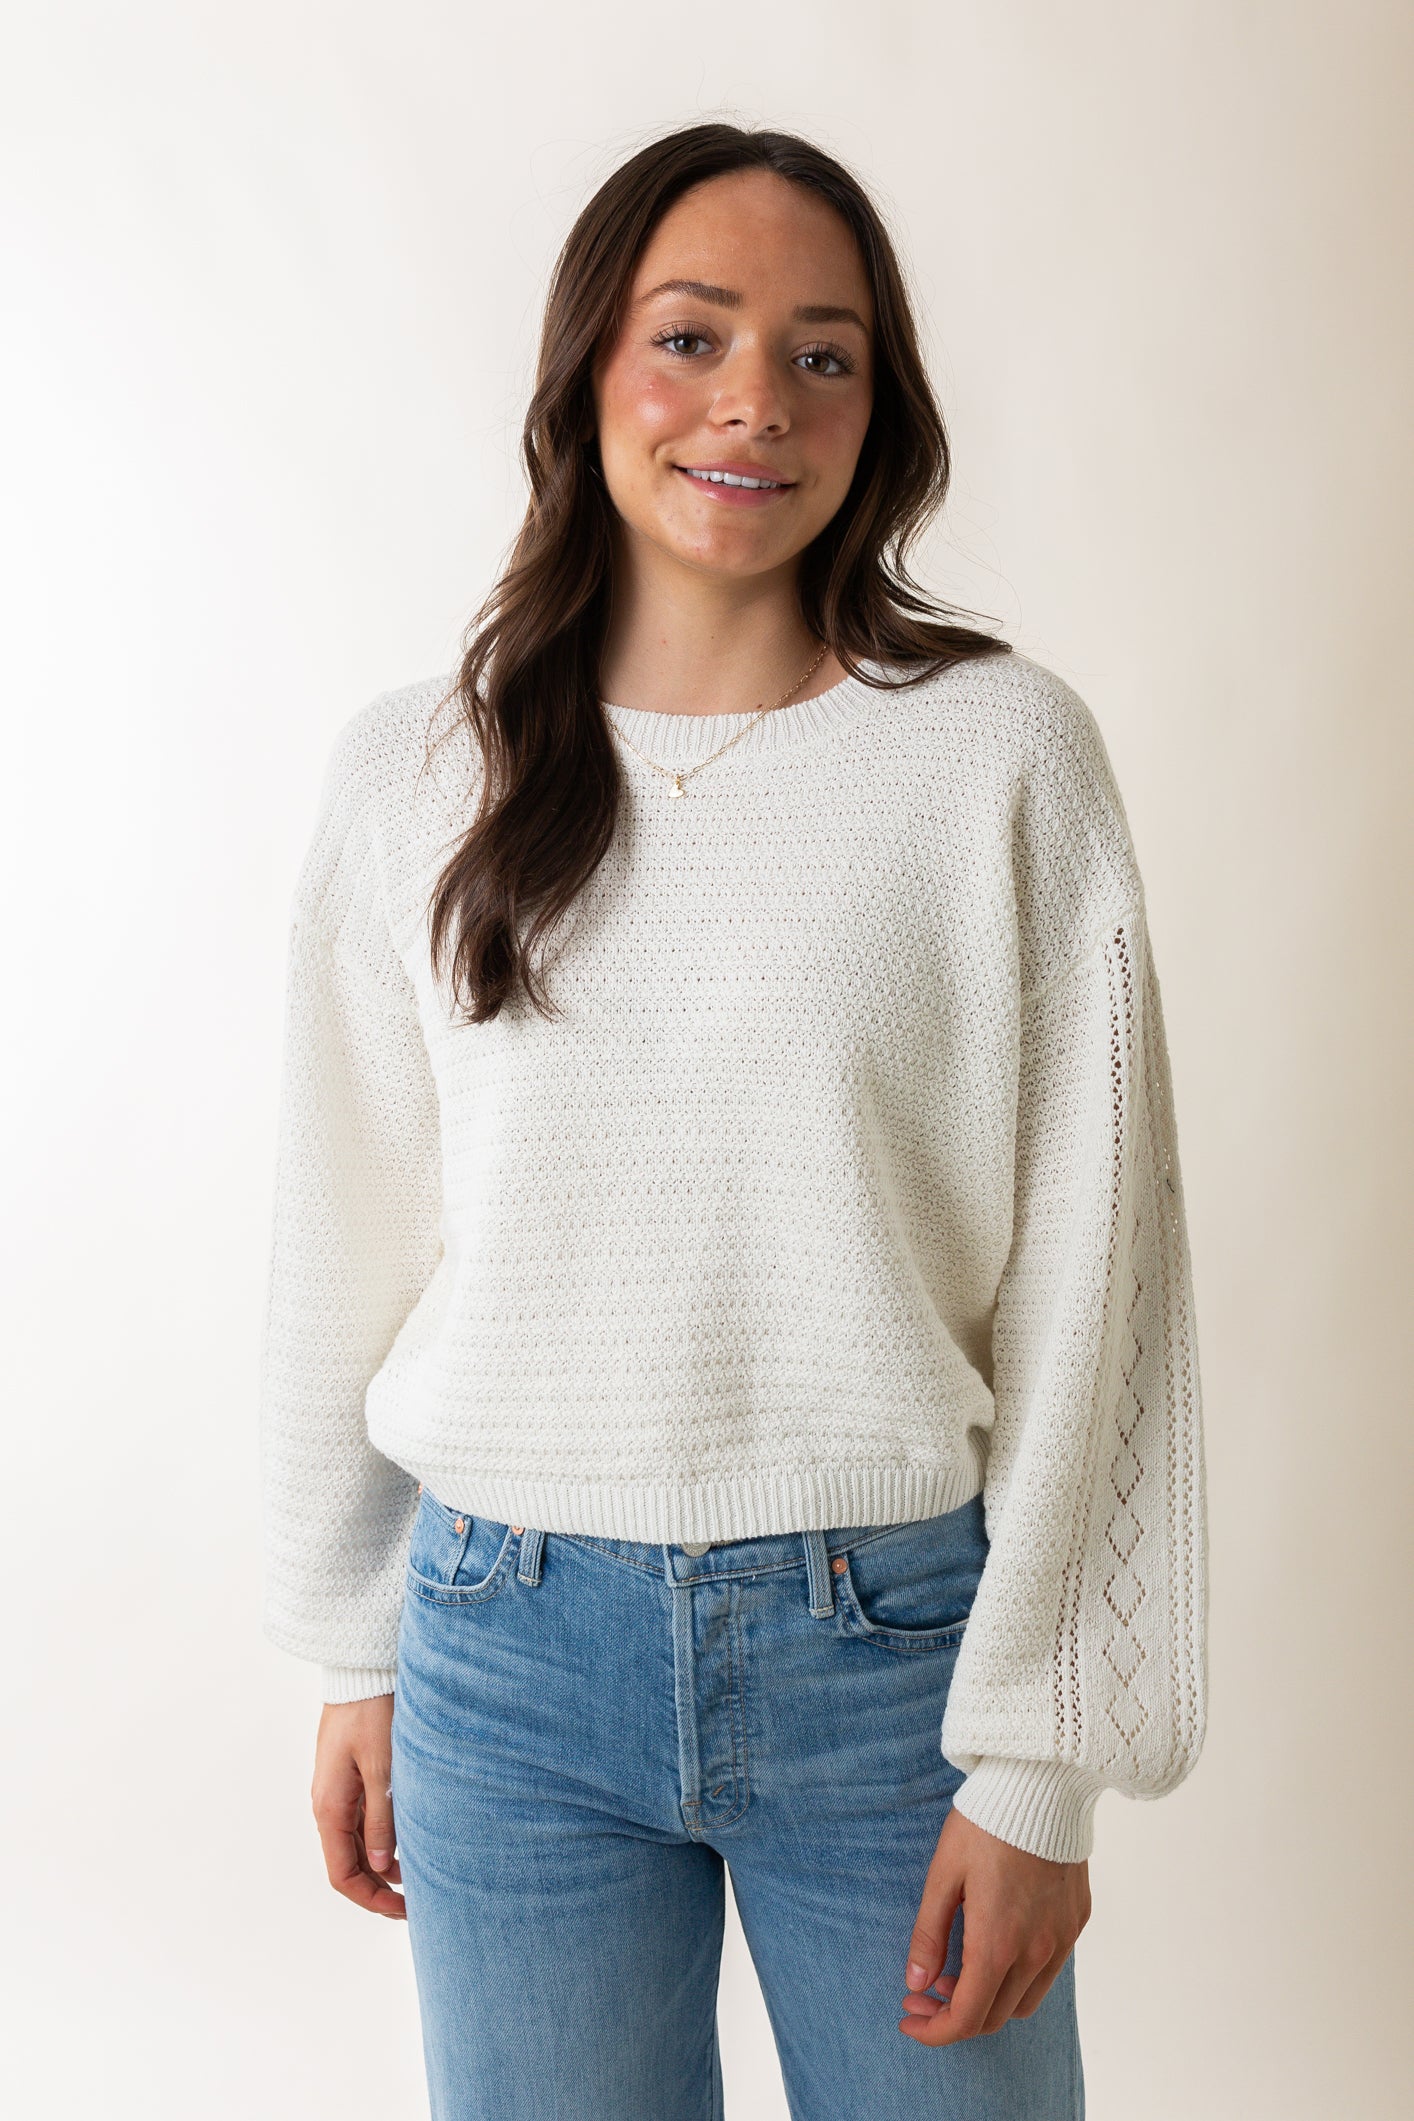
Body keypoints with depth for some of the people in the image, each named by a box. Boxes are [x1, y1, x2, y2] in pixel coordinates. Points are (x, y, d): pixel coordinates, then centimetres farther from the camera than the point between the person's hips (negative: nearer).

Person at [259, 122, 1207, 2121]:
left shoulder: (1004, 749, -7)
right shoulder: (413, 774, 1)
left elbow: (1085, 1277, -6)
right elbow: (346, 1250, 7)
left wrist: (1039, 1757, -7)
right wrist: (355, 1658, 10)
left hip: (890, 1641, -1)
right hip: (509, 1653, 2)